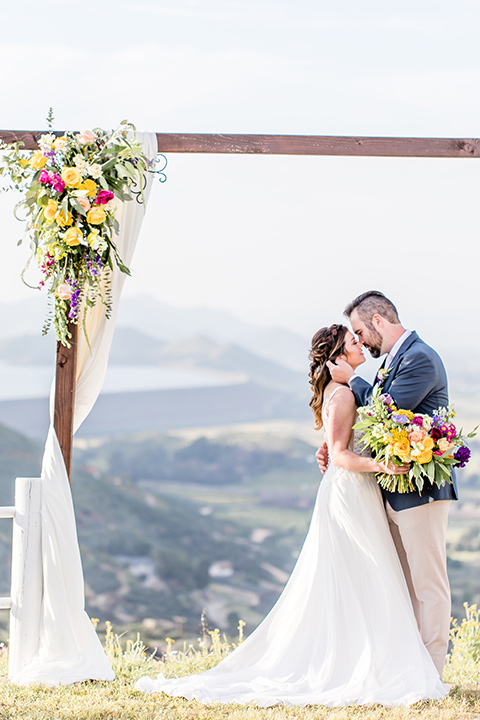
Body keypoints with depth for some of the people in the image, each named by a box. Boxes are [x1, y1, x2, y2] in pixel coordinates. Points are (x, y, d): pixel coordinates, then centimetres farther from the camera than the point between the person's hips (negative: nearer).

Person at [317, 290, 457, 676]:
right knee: (402, 582, 13)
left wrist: (352, 379, -8)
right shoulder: (394, 359, 16)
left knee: (427, 582, -5)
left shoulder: (420, 358, -15)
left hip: (420, 488, -10)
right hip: (397, 489, 10)